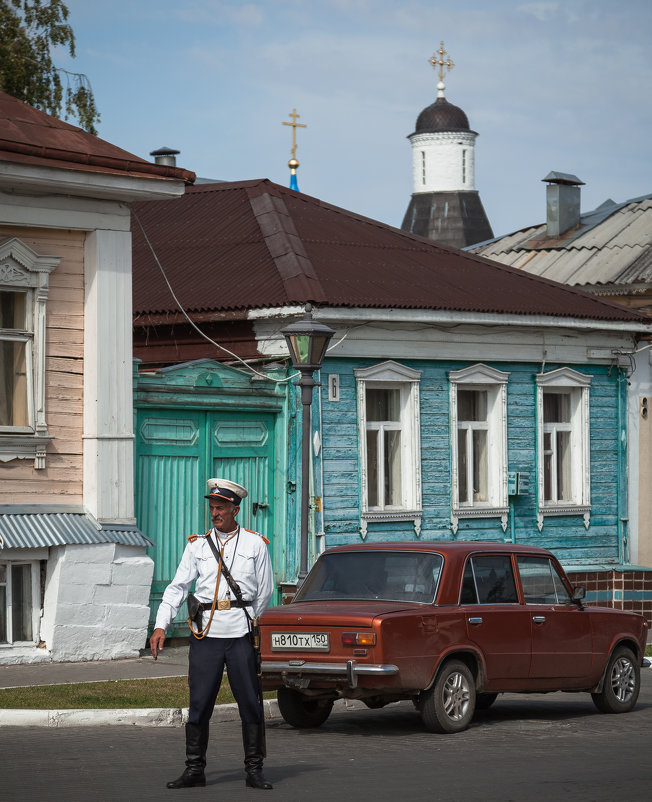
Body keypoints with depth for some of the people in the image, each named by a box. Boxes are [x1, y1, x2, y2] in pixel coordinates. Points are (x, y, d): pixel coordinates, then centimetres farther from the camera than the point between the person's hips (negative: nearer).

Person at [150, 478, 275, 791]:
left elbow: (264, 591, 12)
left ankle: (254, 770, 8)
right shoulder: (197, 545, 11)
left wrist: (246, 622, 10)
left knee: (250, 702, 0)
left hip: (241, 632, -1)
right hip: (205, 632, 1)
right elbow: (177, 587, 7)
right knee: (199, 702, 1)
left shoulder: (255, 544, 8)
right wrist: (161, 626, -3)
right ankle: (194, 769, 8)